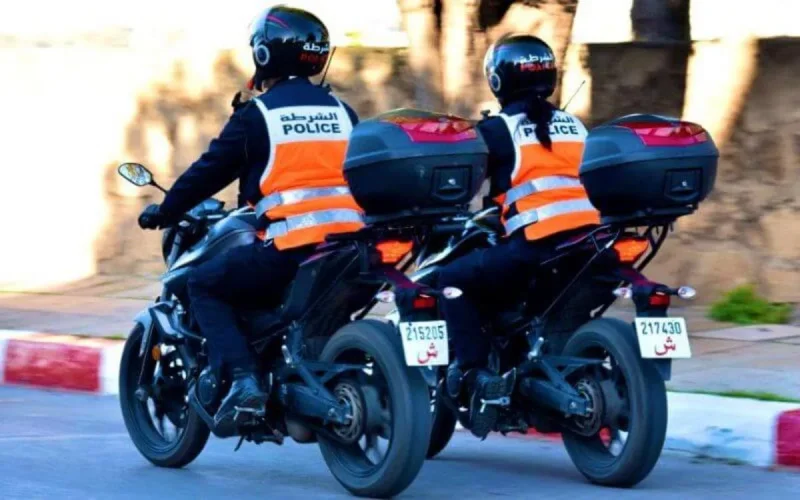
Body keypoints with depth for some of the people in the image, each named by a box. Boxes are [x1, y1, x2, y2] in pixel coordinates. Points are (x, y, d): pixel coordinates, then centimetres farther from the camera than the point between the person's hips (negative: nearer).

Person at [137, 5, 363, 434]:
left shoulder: (256, 114, 1)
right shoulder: (341, 111, 17)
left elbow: (210, 170, 7)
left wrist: (164, 212, 22)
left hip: (289, 248, -6)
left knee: (204, 285, 9)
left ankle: (242, 379, -9)